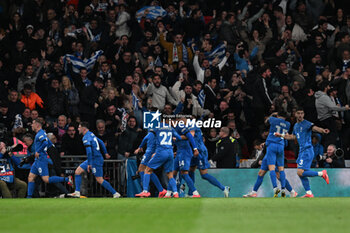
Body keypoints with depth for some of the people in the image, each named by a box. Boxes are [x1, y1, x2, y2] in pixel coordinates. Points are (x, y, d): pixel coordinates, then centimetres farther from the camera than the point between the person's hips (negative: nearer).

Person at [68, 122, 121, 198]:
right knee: (78, 172, 6)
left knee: (99, 180, -4)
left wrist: (89, 164, -23)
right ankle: (77, 192, 3)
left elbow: (89, 151, -26)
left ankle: (115, 193, 3)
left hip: (95, 159, -10)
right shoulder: (91, 134, 12)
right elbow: (101, 142, 22)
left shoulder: (86, 138, -17)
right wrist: (105, 153, 30)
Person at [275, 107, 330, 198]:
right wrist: (281, 135, 34)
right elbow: (292, 137, 34)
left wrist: (323, 131, -50)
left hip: (307, 150, -9)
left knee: (300, 172, -18)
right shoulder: (296, 126, 16)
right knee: (301, 173, 6)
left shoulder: (306, 124, -10)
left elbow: (314, 128, -30)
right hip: (301, 151, 9)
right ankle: (309, 193, 11)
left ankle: (322, 173, -8)